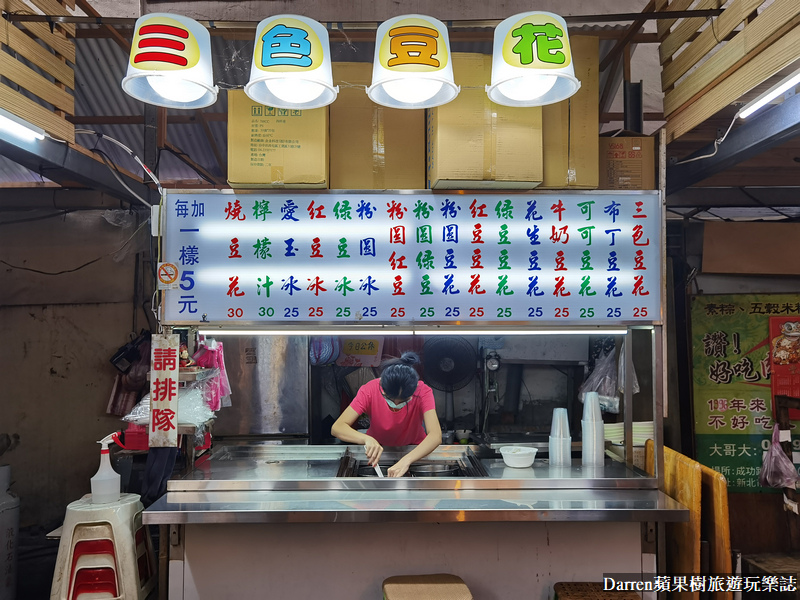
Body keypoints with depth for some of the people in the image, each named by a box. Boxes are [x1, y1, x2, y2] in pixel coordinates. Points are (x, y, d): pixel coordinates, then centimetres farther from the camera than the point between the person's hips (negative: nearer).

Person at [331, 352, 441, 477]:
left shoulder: (423, 392, -26)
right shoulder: (369, 390, -25)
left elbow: (436, 436, -39)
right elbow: (336, 428, -30)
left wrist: (406, 460, -54)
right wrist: (367, 439, -48)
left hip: (414, 450, 0)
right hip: (377, 449, 0)